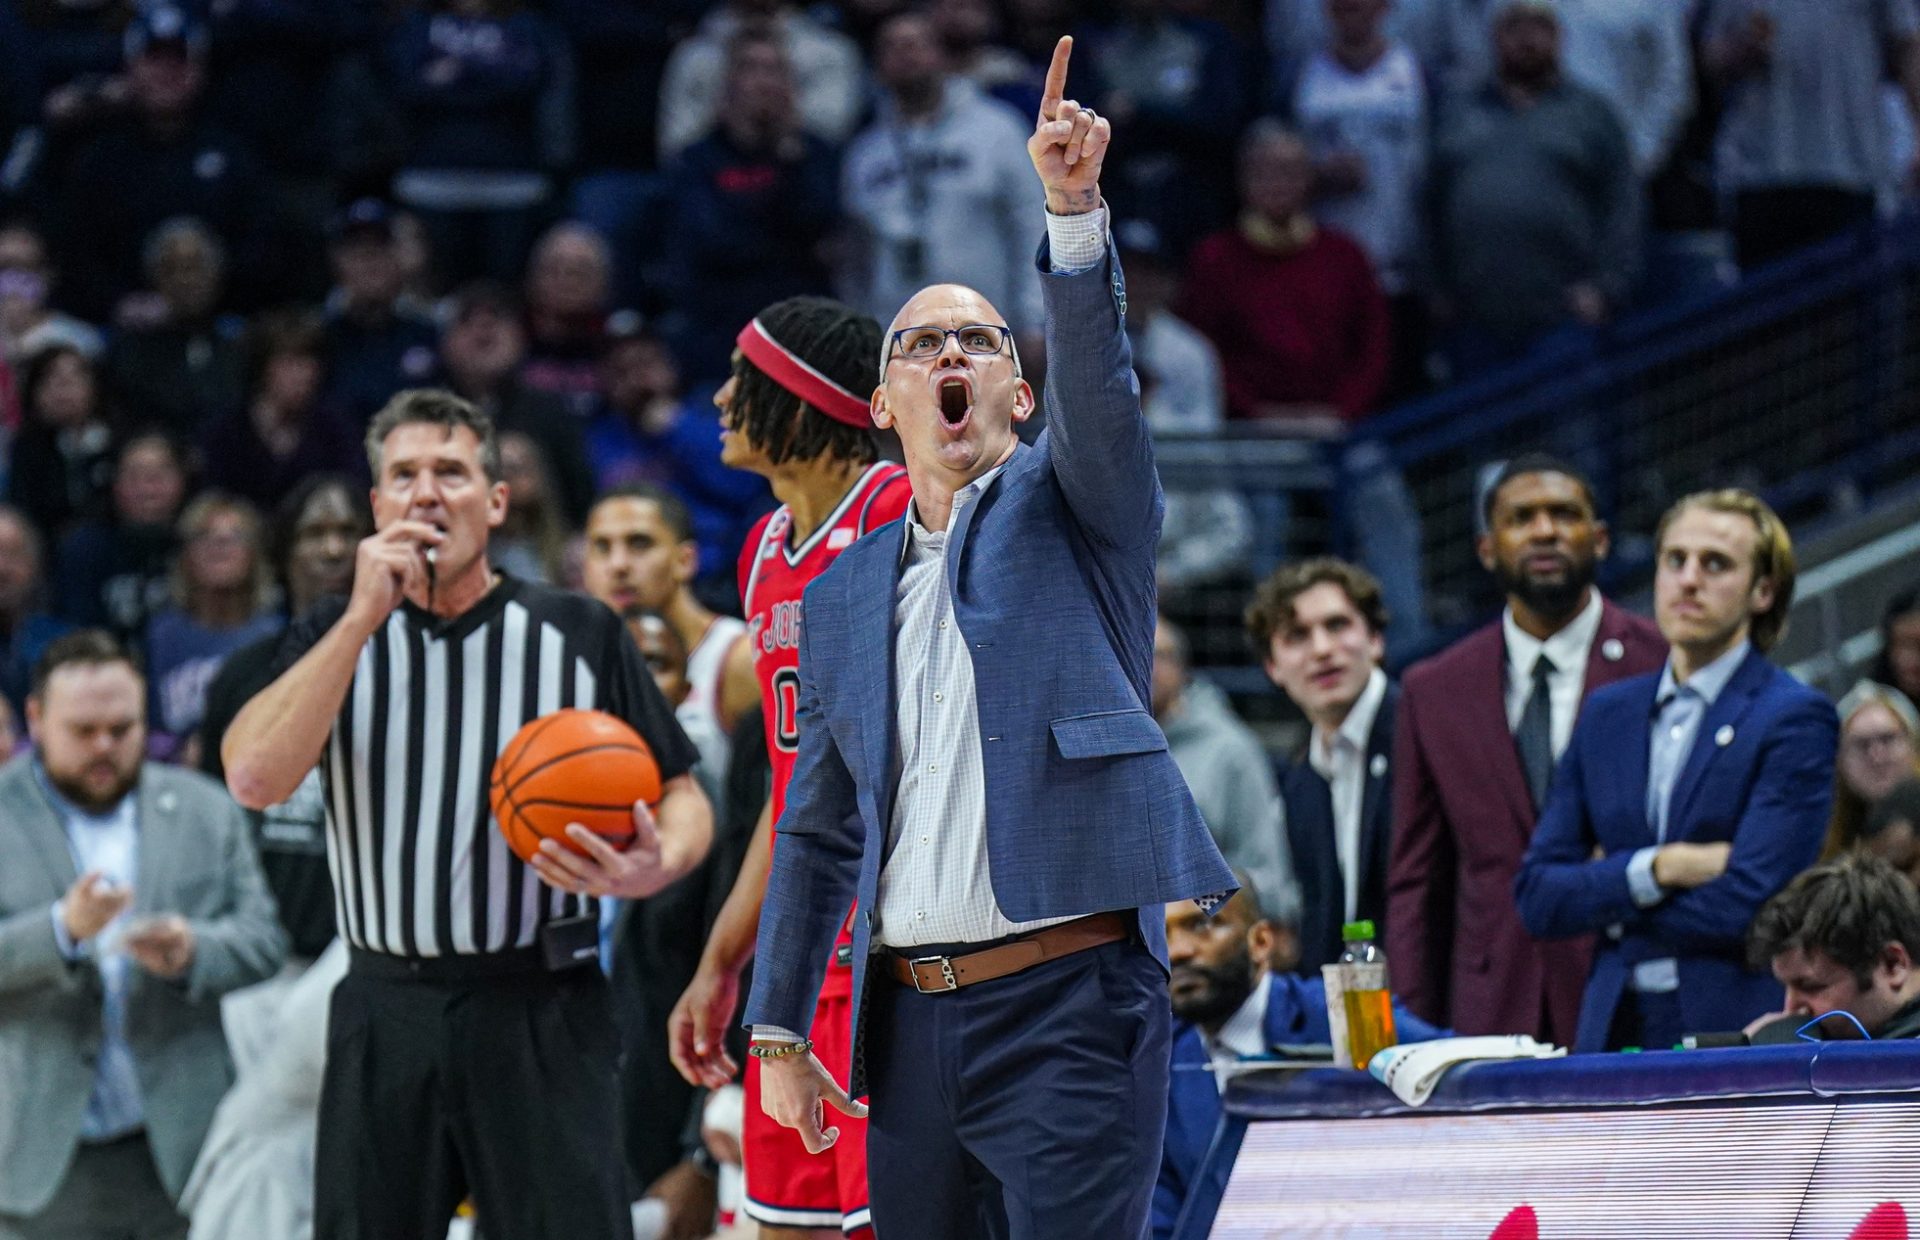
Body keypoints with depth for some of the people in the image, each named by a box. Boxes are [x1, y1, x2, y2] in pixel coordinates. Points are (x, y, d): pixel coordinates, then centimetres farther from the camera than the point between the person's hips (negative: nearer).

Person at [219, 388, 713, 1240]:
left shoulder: (580, 634, 4)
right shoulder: (337, 635, 8)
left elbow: (679, 795, 7)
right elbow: (255, 780, -9)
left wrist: (656, 866, -17)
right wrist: (365, 617, -12)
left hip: (541, 1011, -2)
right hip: (386, 1013, 2)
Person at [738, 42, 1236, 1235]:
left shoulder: (1070, 503, 7)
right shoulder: (846, 593, 18)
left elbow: (1098, 378, -14)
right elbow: (818, 833, 19)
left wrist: (1074, 205, -30)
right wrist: (778, 1030, 13)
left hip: (1070, 999, -5)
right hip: (911, 1015, 5)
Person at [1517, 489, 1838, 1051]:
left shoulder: (1795, 719, -3)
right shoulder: (1608, 714, 15)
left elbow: (1744, 909, -12)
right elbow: (1537, 898, 8)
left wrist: (1606, 899, 1)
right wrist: (1656, 870, -8)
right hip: (1615, 1031, 4)